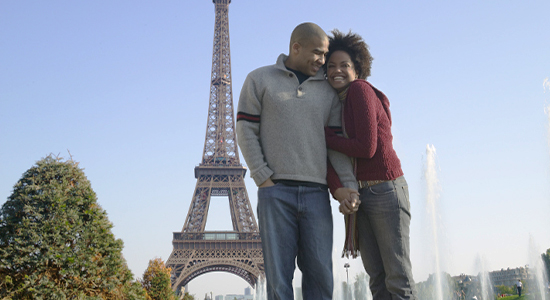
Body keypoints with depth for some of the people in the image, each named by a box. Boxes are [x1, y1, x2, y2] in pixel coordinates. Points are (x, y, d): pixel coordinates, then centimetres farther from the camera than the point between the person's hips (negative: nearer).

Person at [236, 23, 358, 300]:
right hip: (276, 192, -2)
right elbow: (246, 131, 3)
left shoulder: (327, 90, 14)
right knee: (279, 274, -1)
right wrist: (263, 178, -6)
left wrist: (349, 185, -4)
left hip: (316, 193, 2)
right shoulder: (259, 80, 9)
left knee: (320, 272, 1)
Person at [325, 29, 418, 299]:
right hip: (357, 194, 7)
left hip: (386, 189, -7)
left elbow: (366, 148, -17)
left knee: (398, 277, -5)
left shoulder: (360, 90, -8)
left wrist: (325, 136, -7)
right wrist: (339, 192, -12)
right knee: (377, 278, 8)